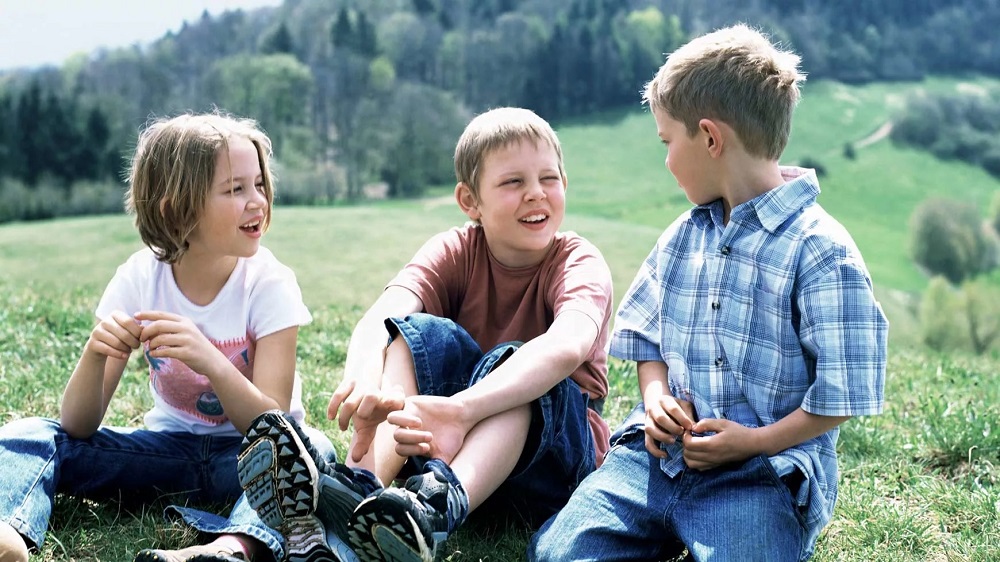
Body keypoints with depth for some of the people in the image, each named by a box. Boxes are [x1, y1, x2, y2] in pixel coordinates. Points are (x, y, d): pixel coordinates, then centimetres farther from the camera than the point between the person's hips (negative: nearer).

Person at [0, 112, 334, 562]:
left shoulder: (269, 283, -14)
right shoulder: (139, 279, -8)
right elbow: (78, 427, -10)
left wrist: (212, 363, -39)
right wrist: (95, 355, -32)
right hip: (169, 449, 3)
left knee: (312, 449, -34)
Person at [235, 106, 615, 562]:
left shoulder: (580, 263, -12)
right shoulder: (455, 252, -5)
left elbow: (568, 346, -37)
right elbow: (378, 319, -26)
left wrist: (460, 409, -53)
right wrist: (364, 378, -50)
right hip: (448, 443, 2)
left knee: (510, 360, -31)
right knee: (421, 333, -22)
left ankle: (439, 506, -57)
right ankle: (362, 481, -46)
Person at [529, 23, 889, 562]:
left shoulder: (821, 251, -8)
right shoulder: (681, 237, 13)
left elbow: (843, 392, -8)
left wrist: (756, 441, -15)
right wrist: (656, 394, 2)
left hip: (764, 470, -4)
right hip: (662, 452, 5)